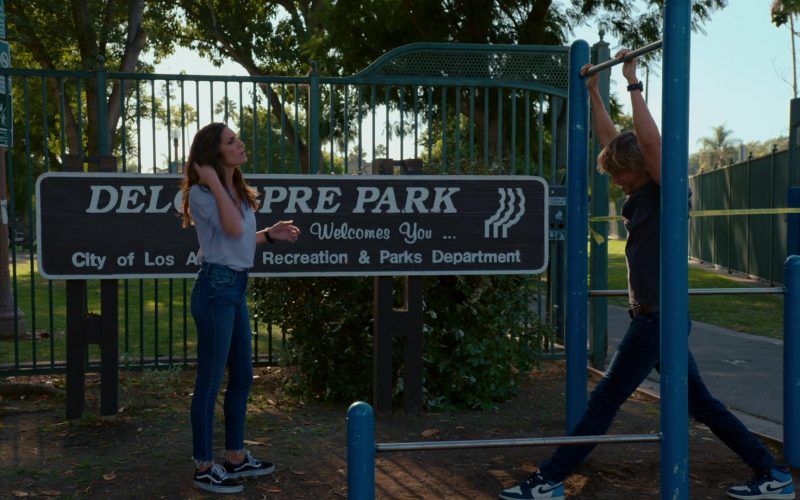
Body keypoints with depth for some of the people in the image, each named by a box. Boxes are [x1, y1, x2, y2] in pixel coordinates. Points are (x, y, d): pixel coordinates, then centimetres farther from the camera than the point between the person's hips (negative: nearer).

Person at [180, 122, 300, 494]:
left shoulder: (236, 190, 14)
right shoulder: (201, 193, -12)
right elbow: (232, 229, -25)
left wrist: (270, 234, 14)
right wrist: (214, 183, -21)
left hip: (237, 287, 9)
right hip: (216, 287, -9)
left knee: (242, 376, 15)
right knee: (210, 380, -1)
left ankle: (236, 458, 28)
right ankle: (204, 467, 9)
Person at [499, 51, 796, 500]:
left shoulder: (665, 194, -12)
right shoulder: (639, 195, 10)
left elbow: (650, 141, -28)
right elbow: (610, 136, 19)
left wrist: (633, 83, -24)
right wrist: (594, 91, 22)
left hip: (660, 317, -9)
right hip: (652, 316, 9)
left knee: (606, 399, -4)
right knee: (698, 402, 12)